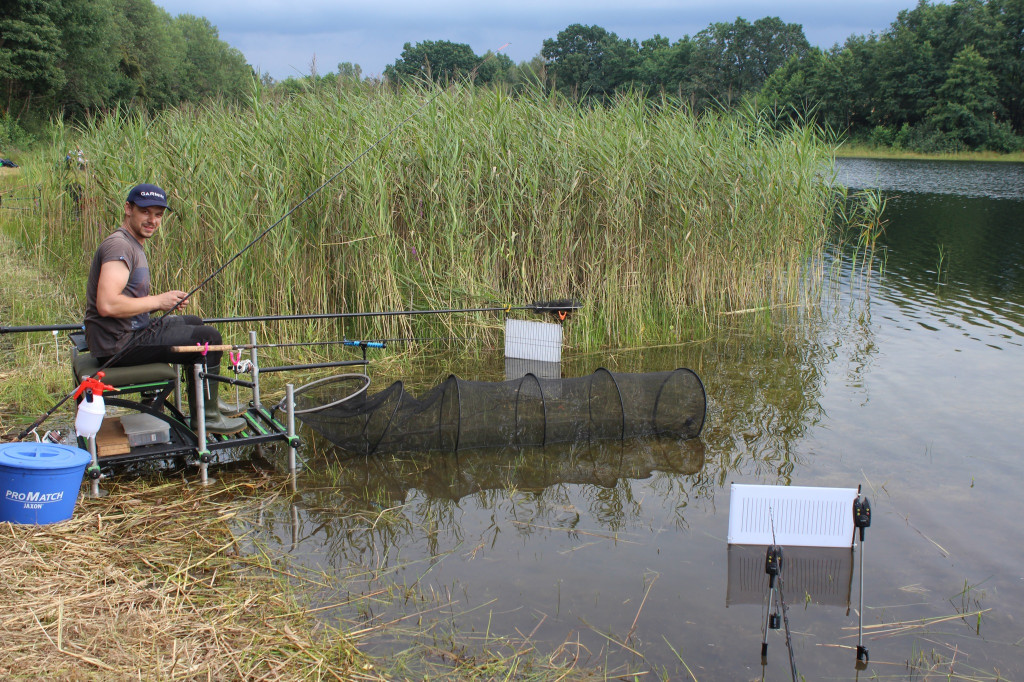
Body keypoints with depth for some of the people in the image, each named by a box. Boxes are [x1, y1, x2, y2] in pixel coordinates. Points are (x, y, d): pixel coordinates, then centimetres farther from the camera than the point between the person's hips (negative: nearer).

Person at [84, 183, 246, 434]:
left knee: (194, 323, 27)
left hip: (130, 331, 11)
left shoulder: (133, 244, 16)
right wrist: (157, 301, -18)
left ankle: (207, 401, 36)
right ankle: (205, 417, 1)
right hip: (118, 344, -11)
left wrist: (167, 300, 6)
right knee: (209, 338, -10)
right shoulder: (119, 246, -19)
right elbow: (107, 305, -31)